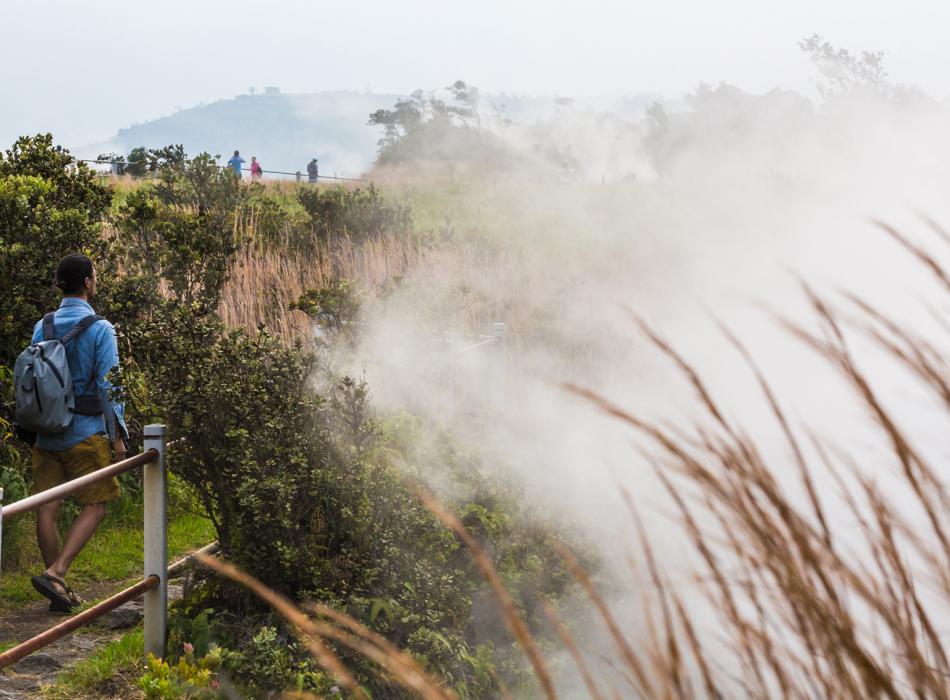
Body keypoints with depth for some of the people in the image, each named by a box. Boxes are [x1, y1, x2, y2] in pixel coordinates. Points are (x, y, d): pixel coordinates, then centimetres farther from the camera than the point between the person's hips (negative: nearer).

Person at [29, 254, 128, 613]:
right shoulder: (100, 329, -8)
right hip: (85, 432, -5)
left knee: (47, 509, 4)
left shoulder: (42, 327, 8)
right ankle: (55, 572, -15)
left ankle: (60, 592, 10)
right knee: (94, 506, 3)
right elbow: (108, 384, -10)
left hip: (46, 432, 5)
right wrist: (118, 434, -4)